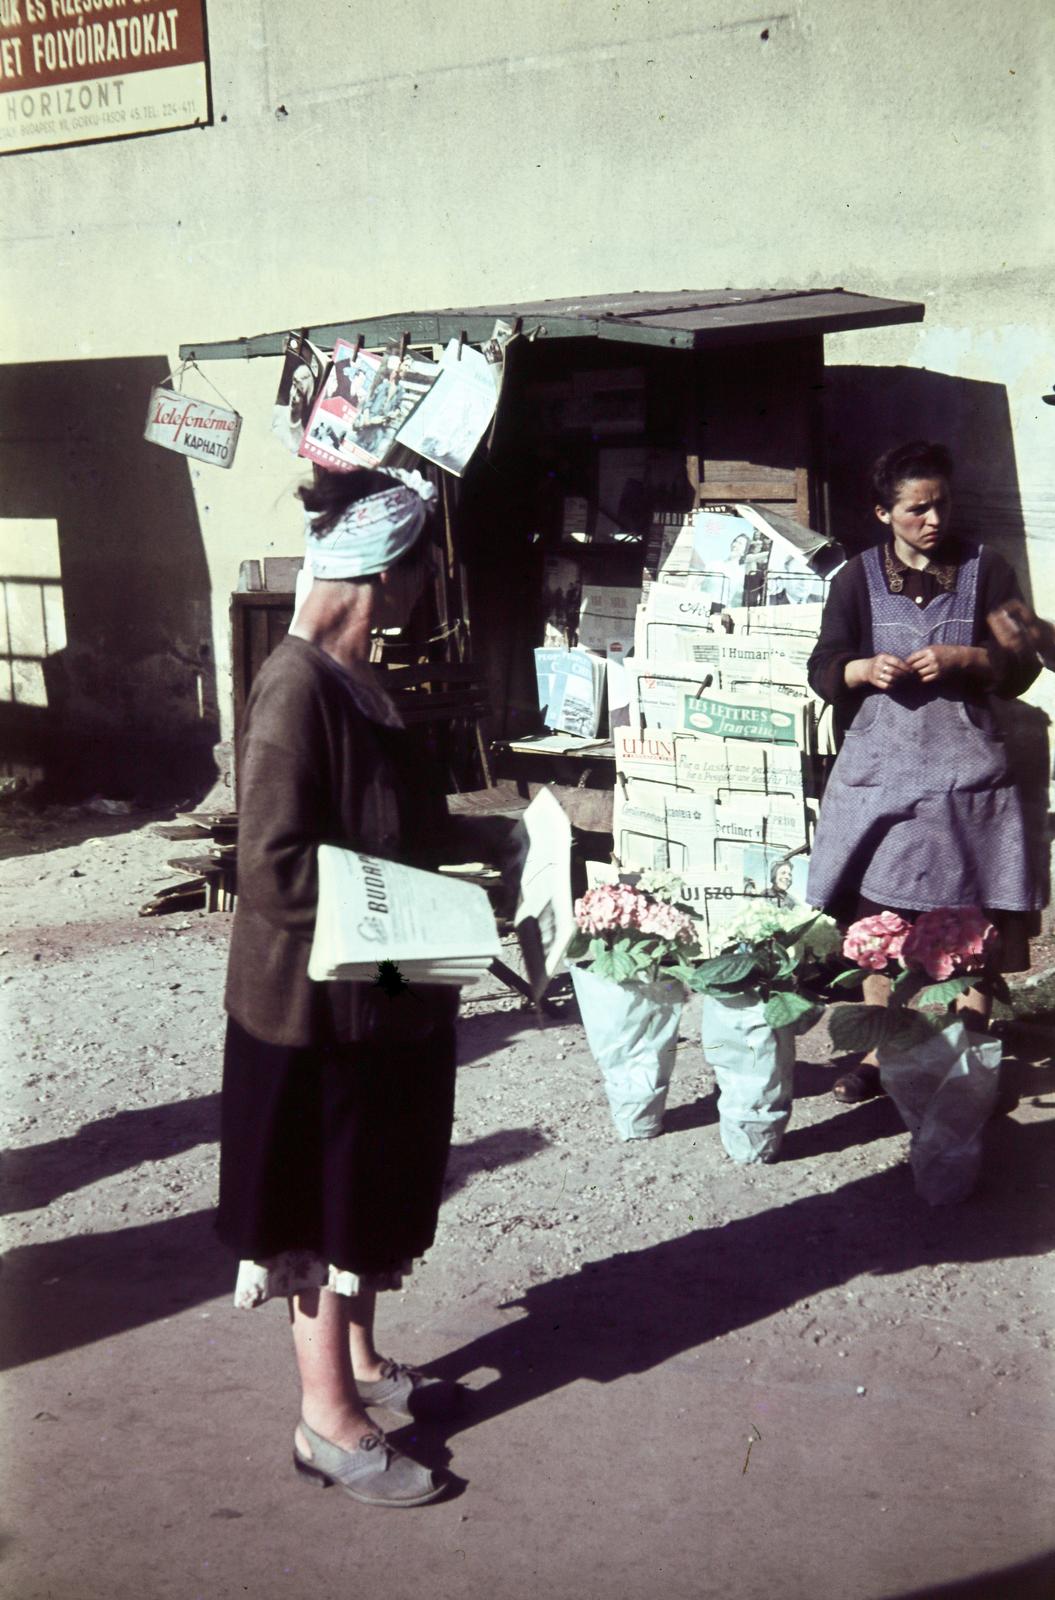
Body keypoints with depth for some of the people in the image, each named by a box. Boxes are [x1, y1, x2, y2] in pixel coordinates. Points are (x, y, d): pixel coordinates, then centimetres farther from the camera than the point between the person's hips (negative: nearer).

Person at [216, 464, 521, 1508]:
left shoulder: (352, 680, 6)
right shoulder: (296, 691, -23)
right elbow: (275, 867, -26)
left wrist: (476, 837, 8)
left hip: (383, 994, 9)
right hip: (316, 1001, -9)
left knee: (373, 1194, 21)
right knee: (325, 1206, 5)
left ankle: (361, 1362, 39)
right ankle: (328, 1421, 19)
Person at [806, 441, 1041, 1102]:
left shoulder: (985, 569, 6)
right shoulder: (859, 577, 7)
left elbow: (1021, 664, 5)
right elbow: (823, 669, 5)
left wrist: (961, 659, -14)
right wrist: (864, 669, -16)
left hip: (963, 764, -1)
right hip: (878, 765, 1)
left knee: (970, 917, -4)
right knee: (877, 911, 2)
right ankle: (878, 1052, 13)